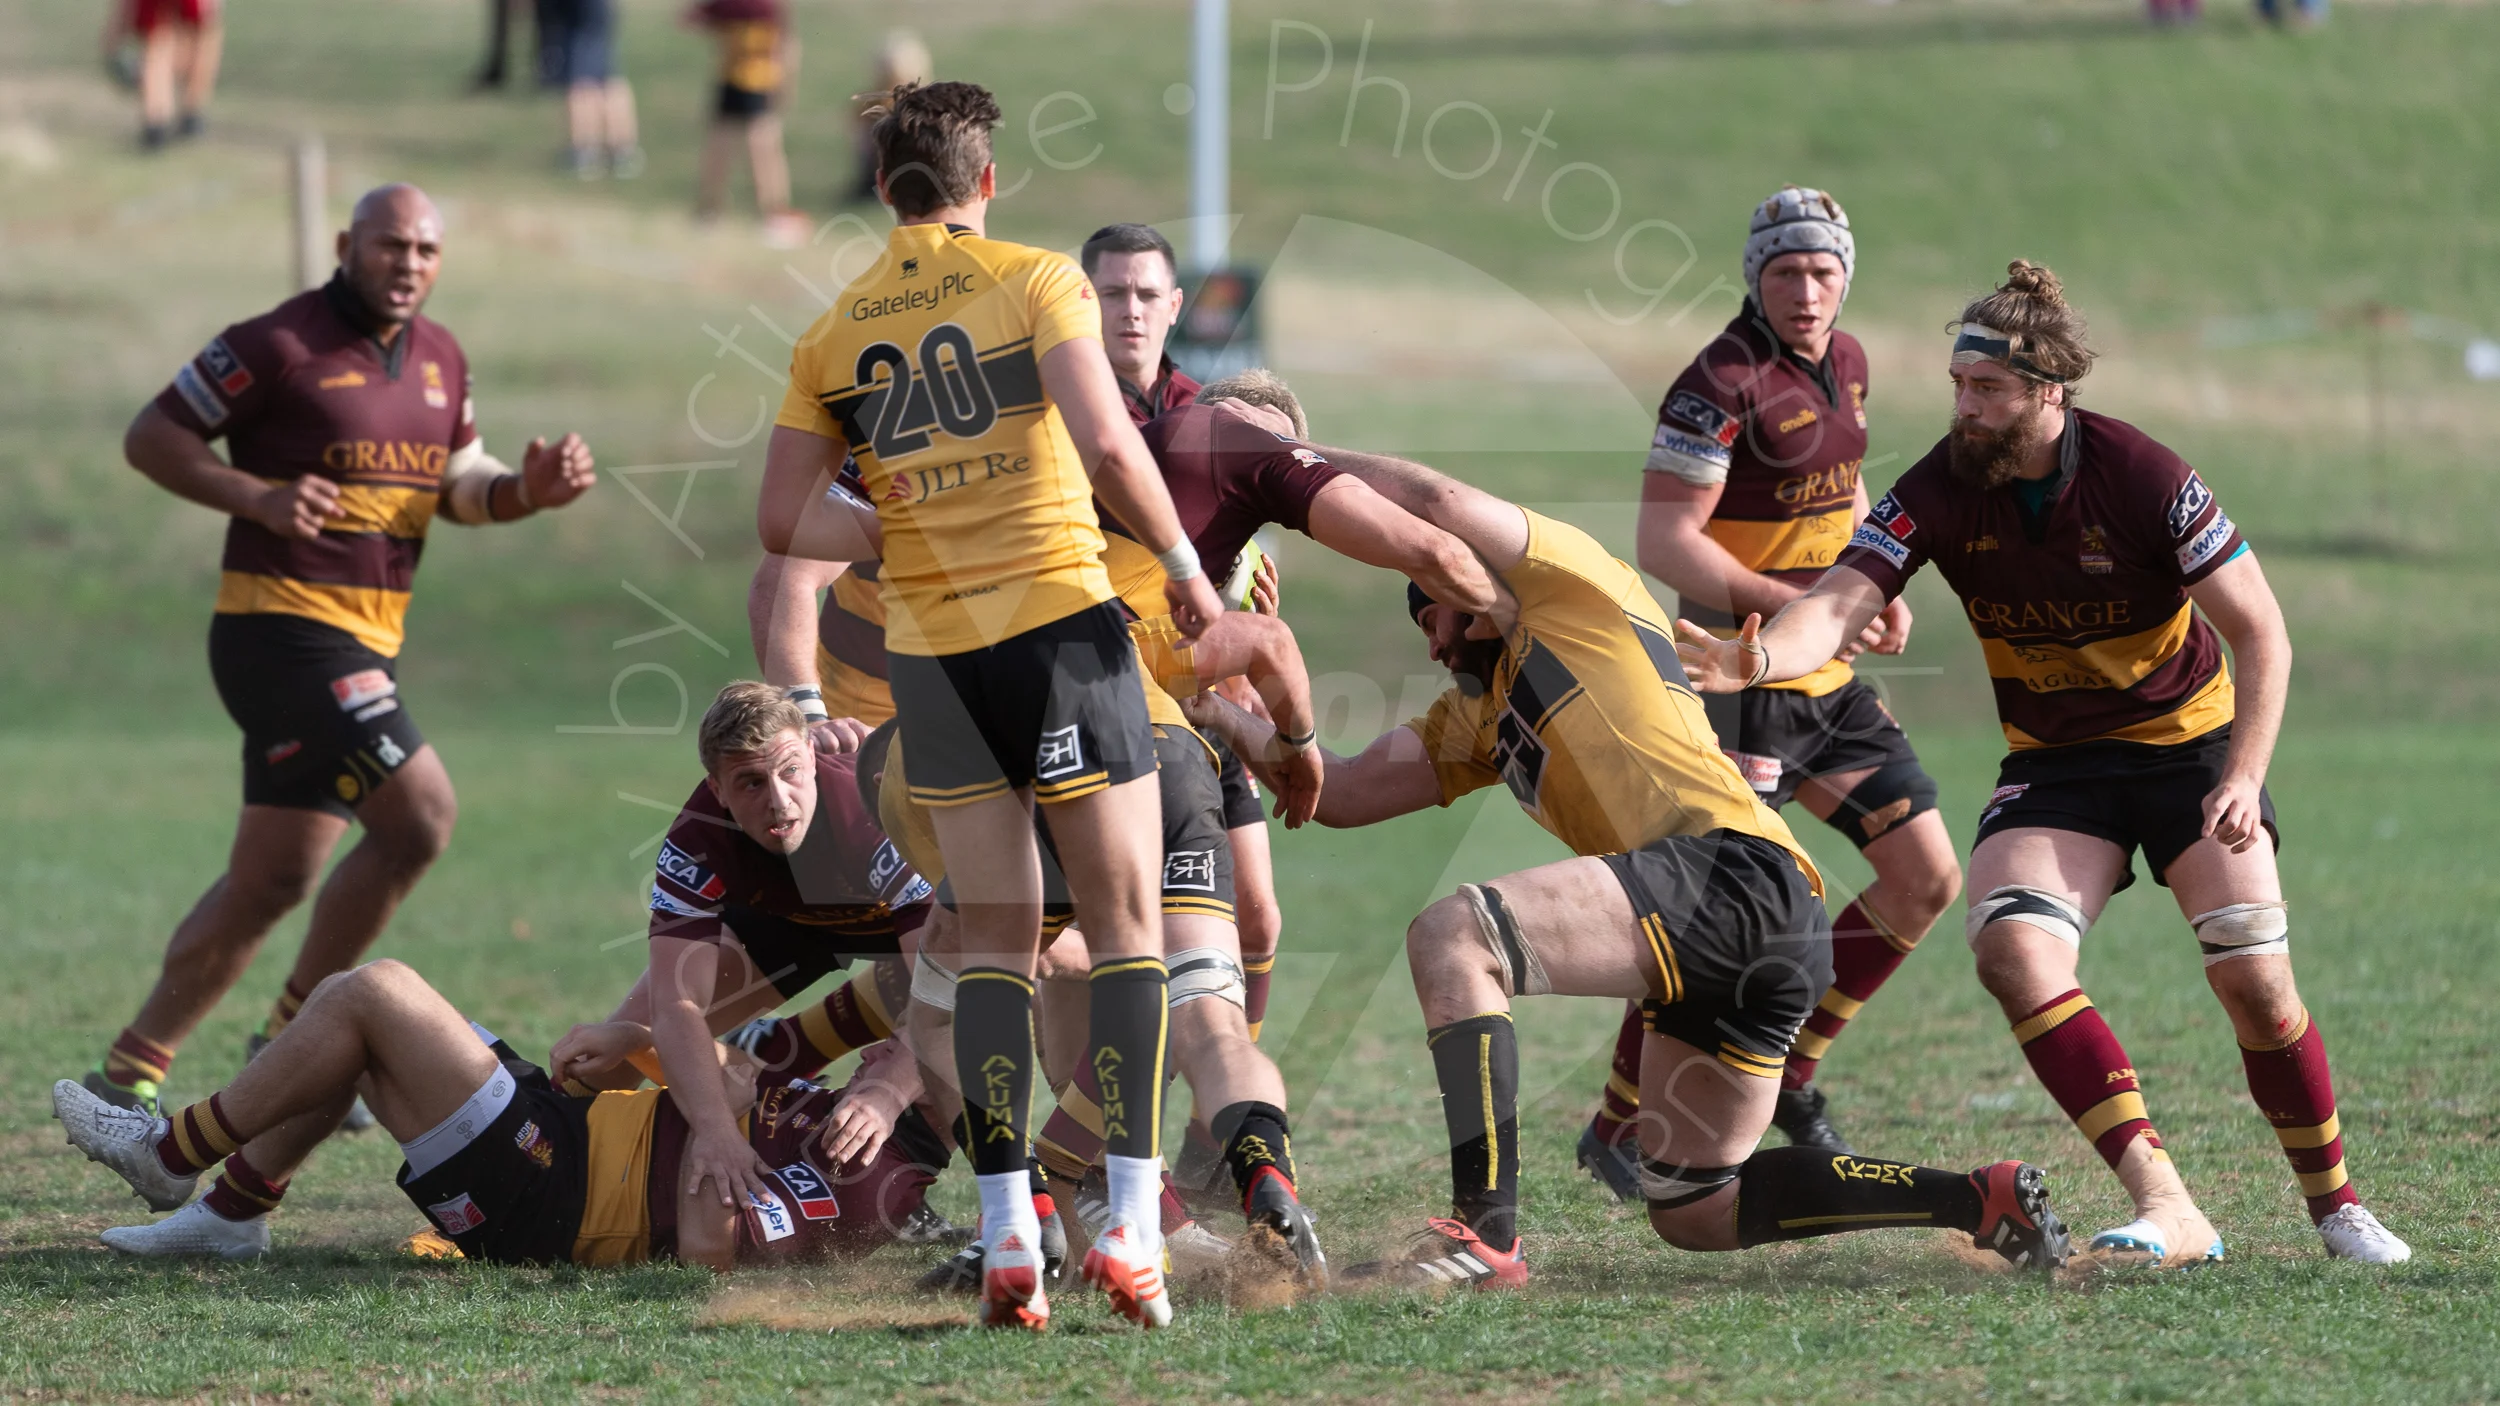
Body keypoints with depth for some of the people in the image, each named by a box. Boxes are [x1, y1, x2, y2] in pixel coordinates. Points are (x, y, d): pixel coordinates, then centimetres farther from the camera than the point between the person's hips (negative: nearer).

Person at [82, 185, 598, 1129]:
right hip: (282, 625, -8)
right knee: (420, 813, -19)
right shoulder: (280, 344, -9)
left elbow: (457, 485, 22)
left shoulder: (440, 359, 13)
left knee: (269, 882, 9)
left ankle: (128, 1074, 16)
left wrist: (525, 491, 1)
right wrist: (257, 497, -19)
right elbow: (151, 436, -5)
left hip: (369, 647, 8)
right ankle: (294, 1035, -6)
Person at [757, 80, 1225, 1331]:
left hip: (930, 652, 4)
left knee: (997, 937, 10)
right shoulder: (1034, 281, -4)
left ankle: (1007, 1235, 0)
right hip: (1061, 620, -4)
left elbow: (783, 521, 6)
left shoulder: (833, 335, 8)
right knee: (1124, 923, 2)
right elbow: (1106, 446, -16)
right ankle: (1130, 1227, -8)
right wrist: (1184, 564, -5)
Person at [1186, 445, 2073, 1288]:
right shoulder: (1477, 718, 33)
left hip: (1736, 870, -10)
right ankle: (1985, 1201, 15)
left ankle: (1486, 1235, -28)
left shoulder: (1571, 580, 12)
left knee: (1453, 936, -20)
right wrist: (1234, 721, 22)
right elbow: (1339, 793, 31)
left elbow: (1437, 502, -1)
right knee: (1693, 1212, 12)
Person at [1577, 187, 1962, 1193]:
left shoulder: (1846, 363, 9)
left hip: (1832, 684, 9)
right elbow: (1663, 542, -21)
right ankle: (1616, 1129, 1)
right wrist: (1797, 606, -27)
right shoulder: (1724, 383, -17)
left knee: (1926, 882, 9)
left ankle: (1789, 1073, 21)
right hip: (1743, 684, -9)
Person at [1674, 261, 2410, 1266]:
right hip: (2055, 762, 3)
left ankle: (2334, 1202, 11)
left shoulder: (2141, 477, -21)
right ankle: (2165, 1206, -25)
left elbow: (2261, 630, -15)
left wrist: (2244, 777, -26)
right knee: (2014, 952, -23)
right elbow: (1837, 606, -25)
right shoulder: (1938, 494, -14)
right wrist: (1757, 658, -48)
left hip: (2189, 740, -3)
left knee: (2254, 982, -14)